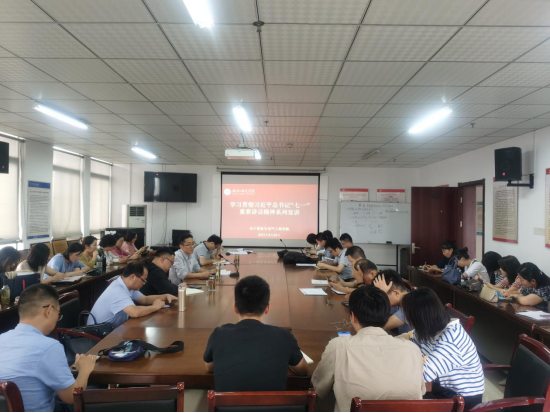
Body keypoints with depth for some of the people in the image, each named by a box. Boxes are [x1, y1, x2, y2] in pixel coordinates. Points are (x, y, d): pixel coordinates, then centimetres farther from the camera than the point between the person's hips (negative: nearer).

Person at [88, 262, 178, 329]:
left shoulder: (127, 286, 0)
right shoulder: (117, 291, -29)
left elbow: (145, 299, 14)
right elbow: (135, 312, -42)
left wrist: (166, 296, 1)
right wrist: (155, 307, -24)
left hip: (113, 329, 9)